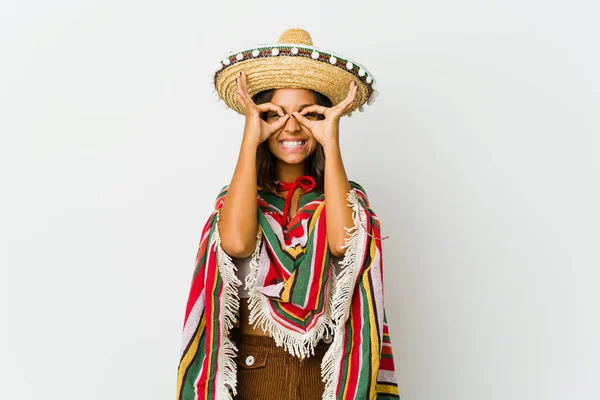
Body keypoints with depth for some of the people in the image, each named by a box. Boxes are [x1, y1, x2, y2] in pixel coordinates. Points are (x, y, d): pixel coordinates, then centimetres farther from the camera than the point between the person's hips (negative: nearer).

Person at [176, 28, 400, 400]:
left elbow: (342, 242, -23)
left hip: (327, 369, 0)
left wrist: (331, 142, -16)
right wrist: (250, 140, -16)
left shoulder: (346, 195, 0)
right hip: (252, 368, 0)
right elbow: (236, 243, -23)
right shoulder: (238, 194, 0)